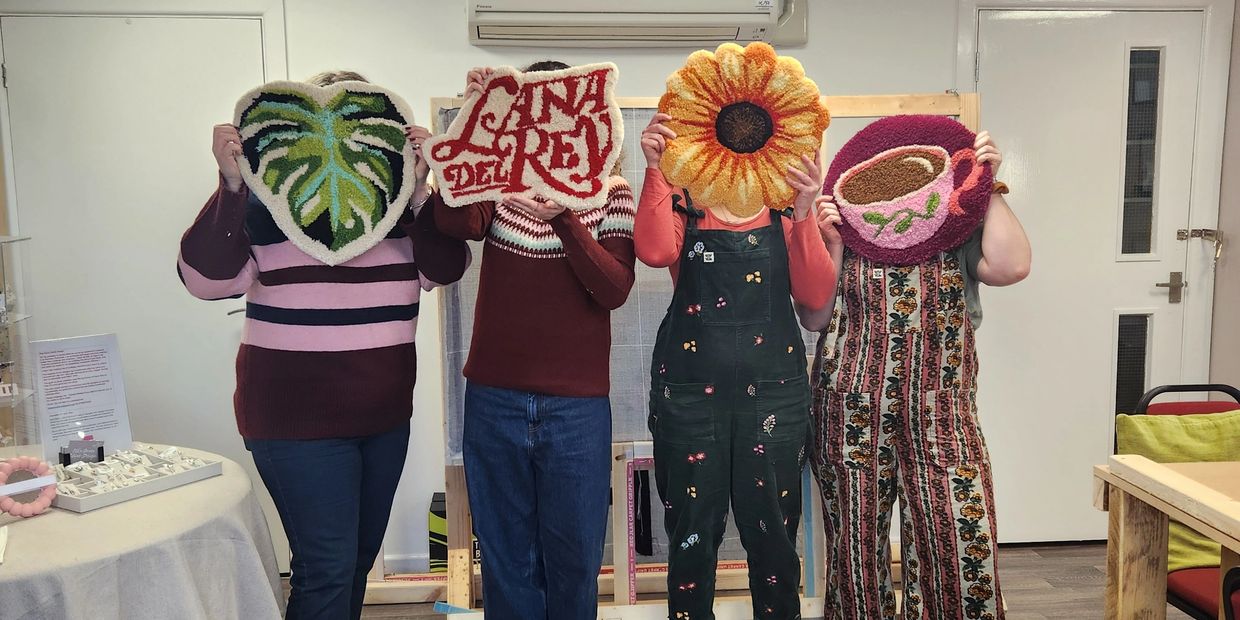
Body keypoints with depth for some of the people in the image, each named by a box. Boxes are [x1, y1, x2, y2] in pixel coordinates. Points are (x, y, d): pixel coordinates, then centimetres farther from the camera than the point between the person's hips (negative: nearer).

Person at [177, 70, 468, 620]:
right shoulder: (266, 198, -6)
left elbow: (444, 268, -7)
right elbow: (207, 278, -16)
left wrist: (421, 186, -19)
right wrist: (231, 186, -26)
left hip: (385, 415, 5)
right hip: (299, 420, -5)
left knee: (360, 558, 18)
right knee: (327, 569, -4)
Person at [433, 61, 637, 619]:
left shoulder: (609, 191, 1)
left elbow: (614, 290, -11)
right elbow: (457, 222, -17)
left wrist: (563, 218, -24)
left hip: (577, 405, -1)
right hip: (494, 398, 1)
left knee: (573, 558, 10)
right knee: (505, 555, 13)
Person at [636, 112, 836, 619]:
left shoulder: (785, 205, 8)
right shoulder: (681, 201, 6)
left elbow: (816, 295, -4)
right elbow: (655, 251, -17)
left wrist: (803, 214, -13)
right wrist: (655, 169, -19)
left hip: (773, 386, 1)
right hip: (690, 387, -1)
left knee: (772, 530, 8)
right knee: (692, 530, 7)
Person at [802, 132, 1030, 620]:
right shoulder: (845, 232, 9)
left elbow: (1010, 267, -9)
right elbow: (814, 318, 1)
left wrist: (991, 188, -4)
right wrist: (831, 245, -7)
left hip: (940, 416, 0)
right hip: (852, 415, 0)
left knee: (961, 542, -6)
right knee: (857, 543, 9)